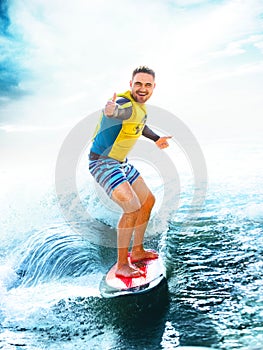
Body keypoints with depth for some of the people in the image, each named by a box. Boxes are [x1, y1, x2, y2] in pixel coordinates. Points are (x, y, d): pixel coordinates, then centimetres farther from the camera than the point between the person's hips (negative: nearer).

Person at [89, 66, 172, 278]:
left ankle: (137, 251, 32)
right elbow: (119, 111, -51)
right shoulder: (126, 104, -25)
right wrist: (111, 110, -74)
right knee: (132, 207, -24)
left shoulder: (141, 106, 5)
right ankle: (122, 266, -8)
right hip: (102, 163, -10)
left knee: (148, 201, 17)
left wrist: (156, 139, 37)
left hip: (121, 163, 10)